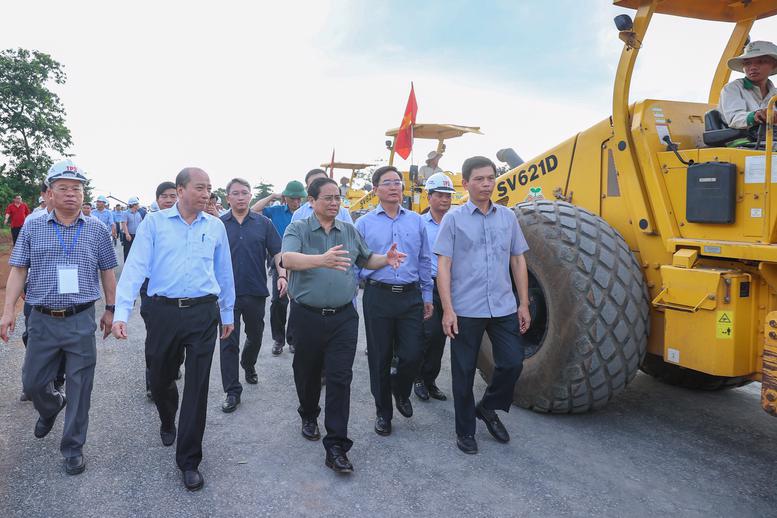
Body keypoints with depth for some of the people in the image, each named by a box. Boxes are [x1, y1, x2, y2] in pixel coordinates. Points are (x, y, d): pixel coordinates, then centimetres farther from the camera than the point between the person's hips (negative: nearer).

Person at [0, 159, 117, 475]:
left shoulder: (97, 230, 1)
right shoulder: (32, 228, 3)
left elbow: (107, 272, 7)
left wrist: (110, 309, 7)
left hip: (82, 321, -1)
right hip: (42, 320, 2)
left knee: (80, 389, 5)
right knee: (32, 383, 14)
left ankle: (73, 449, 21)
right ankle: (51, 408, 49)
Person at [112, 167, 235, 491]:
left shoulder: (215, 226, 6)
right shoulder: (154, 223, 0)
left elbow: (224, 272, 13)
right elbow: (136, 266, -8)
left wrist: (228, 313, 17)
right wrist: (121, 312, -17)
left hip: (203, 312, 0)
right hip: (163, 311, 0)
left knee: (197, 387, 0)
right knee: (160, 380, 16)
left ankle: (189, 461, 12)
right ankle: (168, 422, 50)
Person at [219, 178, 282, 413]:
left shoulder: (263, 223, 3)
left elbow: (277, 252, 2)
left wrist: (282, 275, -12)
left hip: (256, 291, 1)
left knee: (255, 336, 17)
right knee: (228, 342, 0)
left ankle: (249, 365, 47)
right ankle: (232, 391, 8)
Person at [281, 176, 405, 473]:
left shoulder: (350, 231, 10)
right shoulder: (298, 230, -3)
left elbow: (366, 260, 24)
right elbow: (288, 259, -24)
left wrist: (386, 259, 1)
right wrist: (322, 260, -42)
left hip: (343, 317, 2)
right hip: (307, 317, -2)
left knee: (340, 379, -3)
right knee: (308, 373, 17)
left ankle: (336, 447, 2)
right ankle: (309, 415, 45)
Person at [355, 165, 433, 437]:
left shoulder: (416, 221, 8)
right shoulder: (364, 224, 2)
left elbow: (424, 261, 13)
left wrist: (427, 296, 12)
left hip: (411, 296, 2)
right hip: (378, 296, -1)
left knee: (412, 355, -1)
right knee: (380, 358, 7)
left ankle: (400, 390, 32)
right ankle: (383, 412, 25)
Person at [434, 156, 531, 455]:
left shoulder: (507, 217, 8)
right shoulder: (454, 219, -2)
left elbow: (518, 262, 12)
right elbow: (443, 266, -6)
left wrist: (524, 304, 7)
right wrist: (447, 309, -12)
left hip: (504, 307, 3)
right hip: (466, 310, -3)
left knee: (512, 363, 4)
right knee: (464, 373, 7)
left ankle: (488, 408, 32)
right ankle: (465, 431, 25)